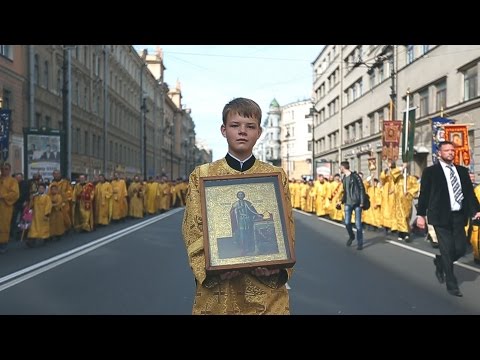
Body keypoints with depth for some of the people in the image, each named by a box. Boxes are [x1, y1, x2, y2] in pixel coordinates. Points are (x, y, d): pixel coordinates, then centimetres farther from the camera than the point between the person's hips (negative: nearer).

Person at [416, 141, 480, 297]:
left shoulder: (462, 171, 12)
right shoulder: (430, 171, -1)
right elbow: (424, 194, -3)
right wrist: (420, 214, -7)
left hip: (458, 216, 5)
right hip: (441, 216, -5)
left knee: (461, 249, 3)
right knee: (447, 250, -2)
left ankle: (439, 262, 34)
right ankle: (452, 285, 12)